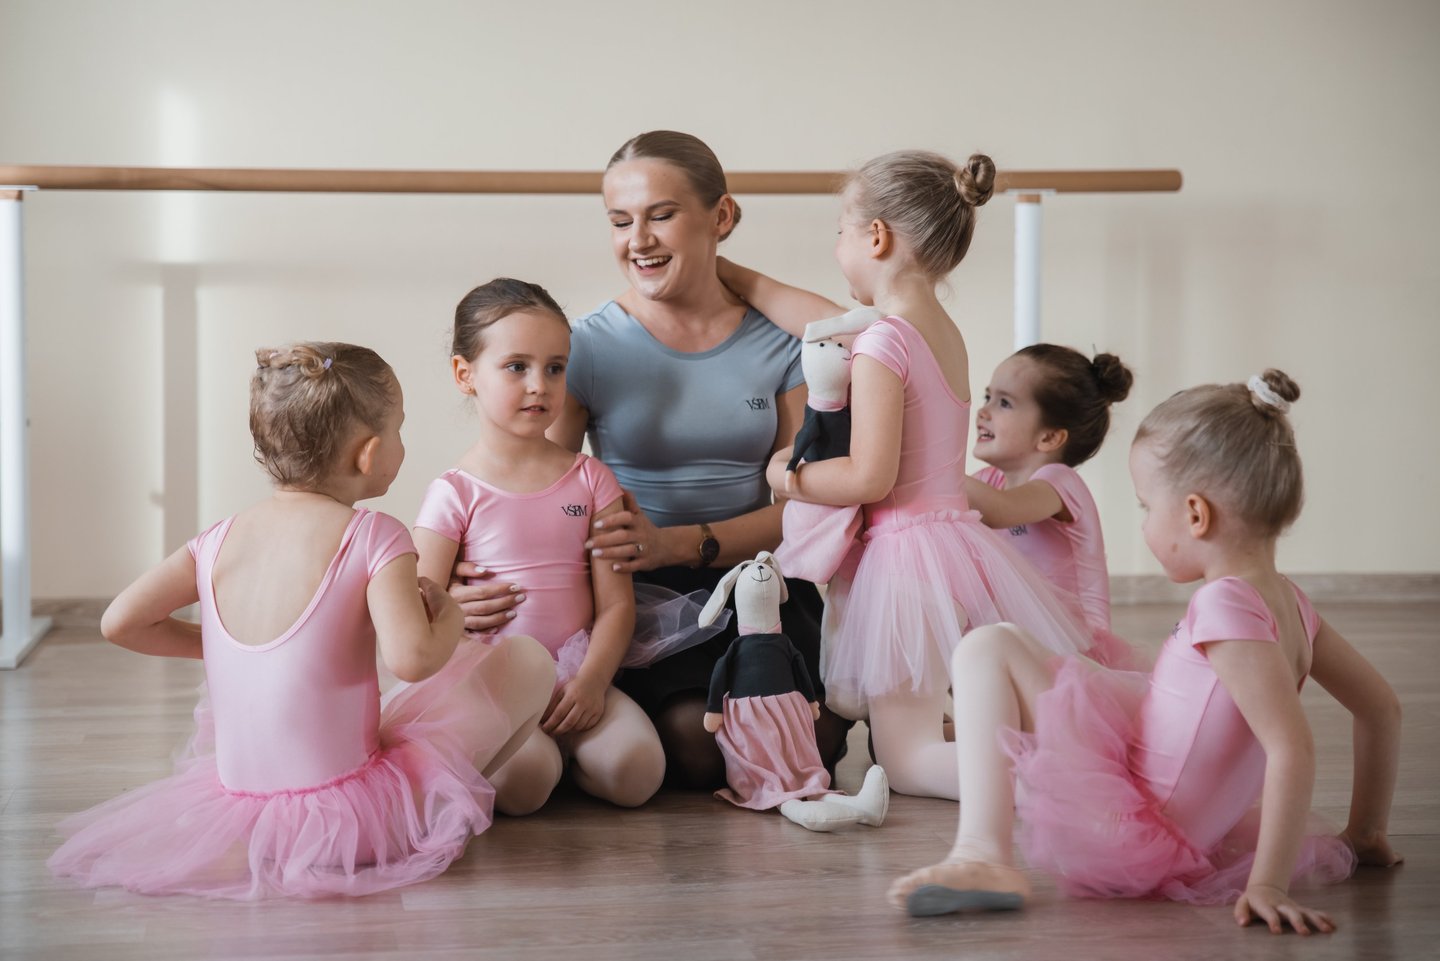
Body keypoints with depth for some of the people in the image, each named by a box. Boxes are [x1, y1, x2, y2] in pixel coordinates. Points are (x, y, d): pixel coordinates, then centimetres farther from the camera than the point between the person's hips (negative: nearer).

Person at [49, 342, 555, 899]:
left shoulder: (221, 538, 3)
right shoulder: (373, 536, -13)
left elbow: (119, 623, 1)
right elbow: (410, 658, -25)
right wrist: (449, 615, -4)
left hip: (242, 806, 7)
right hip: (348, 818, -7)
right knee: (528, 662, 0)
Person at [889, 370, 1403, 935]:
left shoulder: (1225, 606, -22)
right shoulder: (1288, 603, 4)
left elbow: (1293, 747, -30)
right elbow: (1381, 708, 14)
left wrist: (1268, 884, -27)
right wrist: (1364, 833, 23)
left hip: (1132, 838, -10)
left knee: (991, 649, -9)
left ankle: (981, 853, -21)